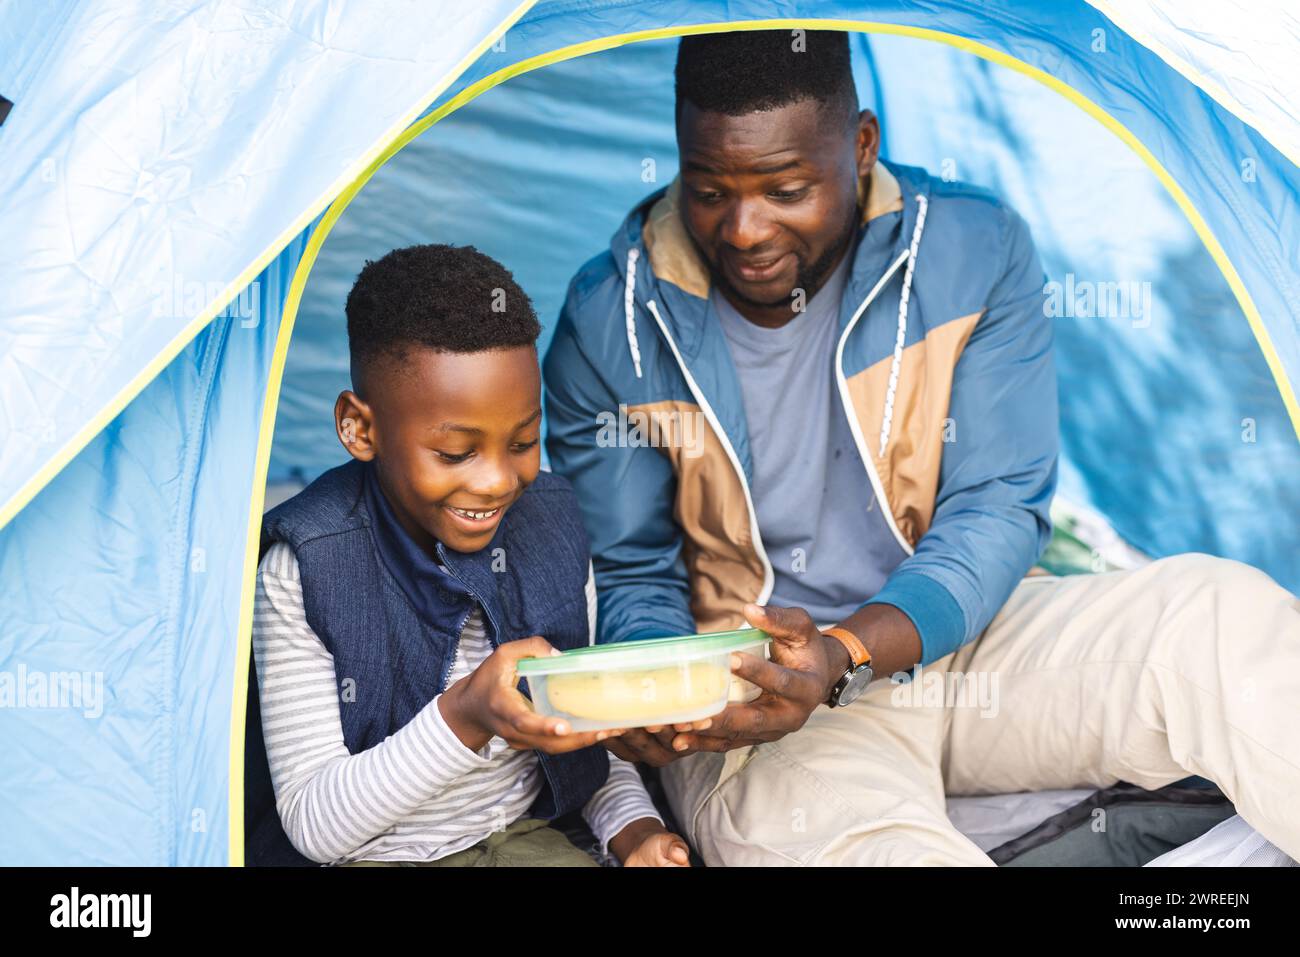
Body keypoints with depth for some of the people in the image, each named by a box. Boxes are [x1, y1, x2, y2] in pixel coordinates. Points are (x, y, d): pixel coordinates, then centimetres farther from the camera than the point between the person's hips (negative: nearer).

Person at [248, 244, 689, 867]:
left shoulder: (552, 528, -5)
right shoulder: (303, 571, -18)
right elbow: (312, 825, -17)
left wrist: (635, 831, -10)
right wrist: (465, 718, -31)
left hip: (525, 835, 3)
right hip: (375, 854, -3)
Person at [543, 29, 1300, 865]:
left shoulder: (978, 252, -7)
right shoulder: (611, 324, -8)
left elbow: (998, 513, -9)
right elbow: (631, 574, 0)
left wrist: (849, 654, -27)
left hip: (959, 641, 3)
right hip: (760, 699, -2)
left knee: (1223, 614, -21)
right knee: (854, 841, -38)